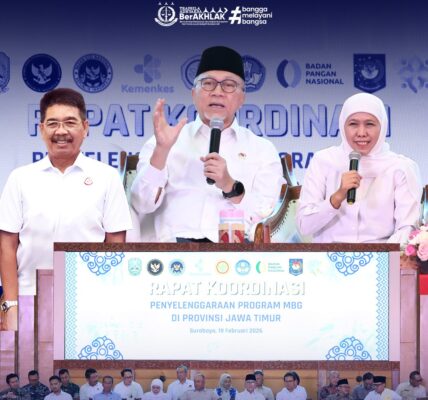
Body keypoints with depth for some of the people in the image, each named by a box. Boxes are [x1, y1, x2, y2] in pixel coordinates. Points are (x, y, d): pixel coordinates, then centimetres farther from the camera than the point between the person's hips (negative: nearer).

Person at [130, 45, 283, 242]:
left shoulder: (263, 150, 14)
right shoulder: (165, 142, 14)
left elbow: (267, 219, 4)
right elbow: (142, 205, 3)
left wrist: (230, 186, -11)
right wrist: (161, 150, -8)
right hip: (175, 242, -1)